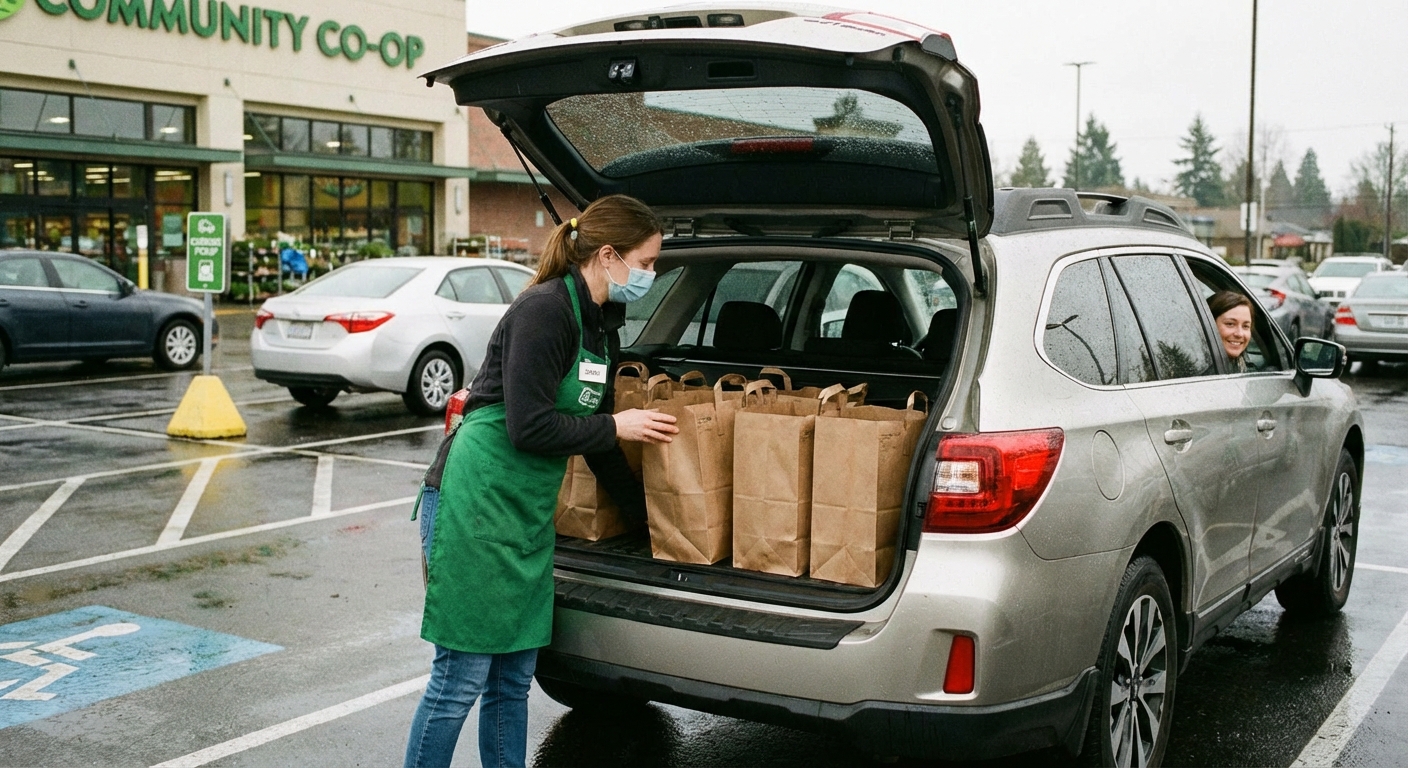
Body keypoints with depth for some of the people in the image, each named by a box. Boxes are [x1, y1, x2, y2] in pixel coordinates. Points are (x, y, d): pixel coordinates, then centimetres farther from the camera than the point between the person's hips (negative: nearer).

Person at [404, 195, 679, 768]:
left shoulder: (602, 324, 12)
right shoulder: (544, 310, -16)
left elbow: (591, 437, 19)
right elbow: (529, 427, -21)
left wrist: (645, 510, 22)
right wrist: (617, 426, -10)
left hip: (529, 515, 9)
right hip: (475, 504, -9)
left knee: (514, 677, 13)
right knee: (461, 677, -3)